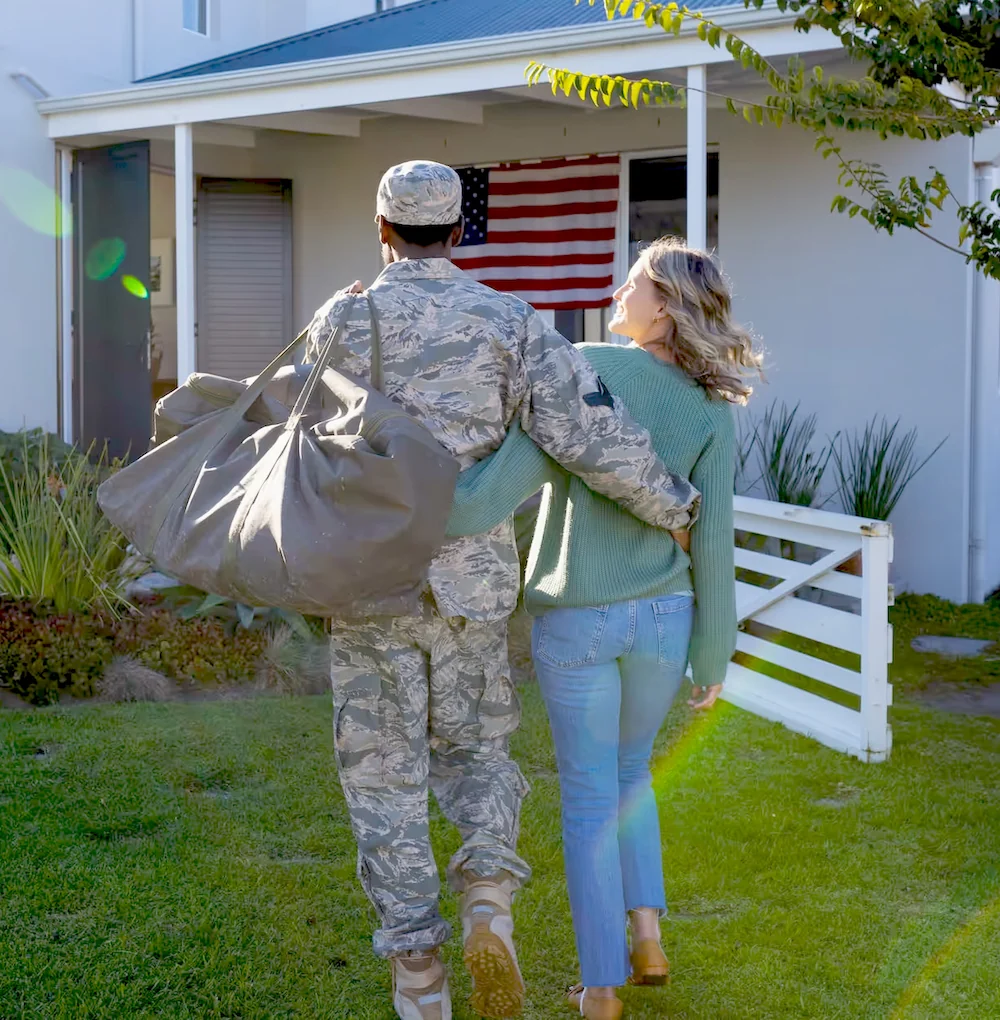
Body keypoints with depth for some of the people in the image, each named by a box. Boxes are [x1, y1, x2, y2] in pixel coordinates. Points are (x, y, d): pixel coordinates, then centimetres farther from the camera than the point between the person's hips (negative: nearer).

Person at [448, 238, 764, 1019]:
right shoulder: (710, 412, -4)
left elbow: (513, 476, -24)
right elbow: (711, 542, -5)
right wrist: (712, 658, 3)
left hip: (573, 619, -2)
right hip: (661, 617, 2)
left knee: (589, 794, 11)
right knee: (630, 769, 26)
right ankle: (646, 930, 13)